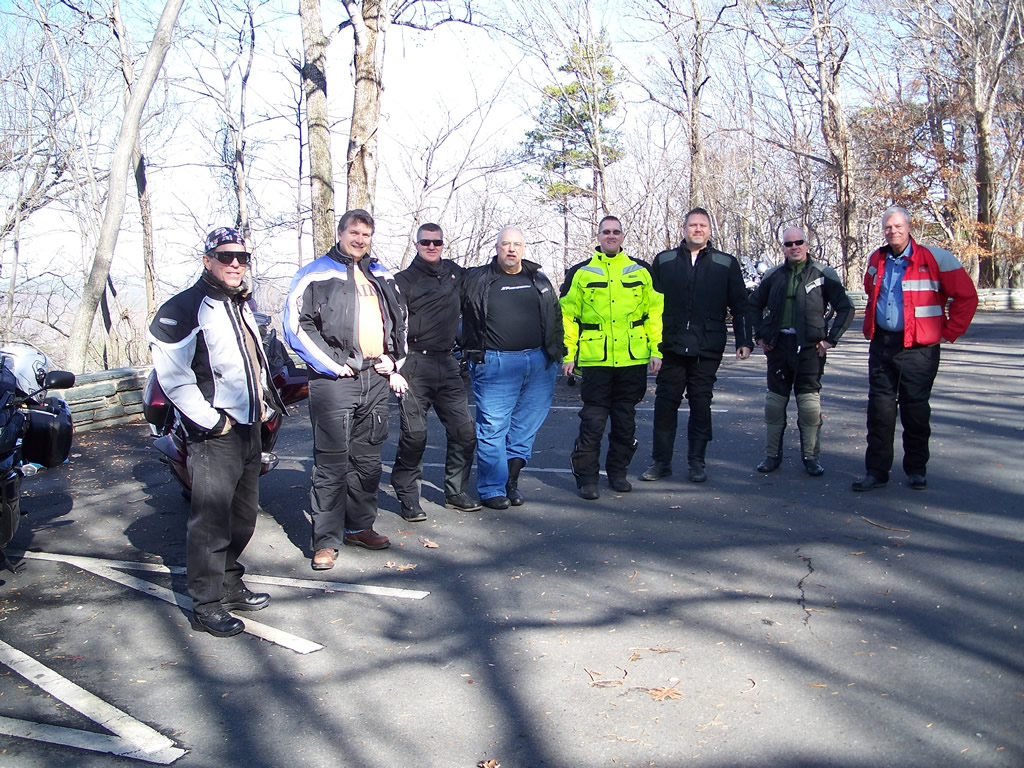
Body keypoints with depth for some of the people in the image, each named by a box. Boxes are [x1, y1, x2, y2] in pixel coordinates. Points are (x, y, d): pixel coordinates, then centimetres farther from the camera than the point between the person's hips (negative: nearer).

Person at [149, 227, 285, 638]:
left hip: (249, 428, 9)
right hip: (214, 434, -8)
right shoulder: (185, 309, -12)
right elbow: (172, 375, -19)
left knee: (243, 516, 16)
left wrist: (266, 404, 16)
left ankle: (230, 586, 32)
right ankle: (206, 606, 6)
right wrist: (211, 421, -18)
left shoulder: (242, 305, 16)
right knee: (210, 521, -5)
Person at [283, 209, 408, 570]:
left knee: (368, 459, 12)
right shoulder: (316, 274, -1)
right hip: (335, 381, -6)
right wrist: (332, 364, -11)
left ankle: (360, 526, 26)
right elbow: (296, 325, -8)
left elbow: (400, 322, 26)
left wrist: (394, 362, 13)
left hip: (376, 379, 6)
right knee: (332, 462, -5)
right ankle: (326, 540, 3)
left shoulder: (382, 276, 18)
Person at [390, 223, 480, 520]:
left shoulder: (454, 272, 14)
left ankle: (455, 492, 18)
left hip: (447, 364, 5)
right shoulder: (405, 280, 1)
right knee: (414, 434, -6)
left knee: (464, 430, 3)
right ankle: (408, 497, 8)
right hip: (415, 364, -4)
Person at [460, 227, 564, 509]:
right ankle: (492, 489, 9)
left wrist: (557, 352, 14)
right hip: (495, 363, -4)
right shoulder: (476, 279, 3)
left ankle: (510, 481, 22)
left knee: (527, 427, 8)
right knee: (493, 427, -2)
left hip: (540, 362, 4)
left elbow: (555, 318, 20)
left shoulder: (539, 280, 16)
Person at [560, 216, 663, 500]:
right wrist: (568, 354, -1)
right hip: (595, 359, -2)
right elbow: (567, 315, 5)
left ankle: (618, 471, 25)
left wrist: (656, 350, 4)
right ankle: (586, 477, 10)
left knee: (626, 420, 10)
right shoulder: (581, 272, 6)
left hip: (632, 360, 2)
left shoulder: (640, 271, 10)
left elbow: (654, 311, 10)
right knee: (593, 420, -1)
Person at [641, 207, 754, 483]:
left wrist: (744, 341, 1)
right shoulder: (664, 261, 9)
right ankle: (661, 461, 11)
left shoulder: (726, 264, 8)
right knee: (665, 403, 2)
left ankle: (697, 462, 16)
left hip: (707, 350, 0)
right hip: (671, 347, 0)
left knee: (701, 405, 6)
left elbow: (740, 306, 9)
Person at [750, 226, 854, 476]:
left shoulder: (823, 274, 1)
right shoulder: (773, 276, 9)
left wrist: (830, 339, -4)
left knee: (810, 404, -1)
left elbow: (846, 308, 3)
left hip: (809, 347, -3)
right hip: (778, 345, 3)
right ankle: (772, 455, 16)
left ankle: (812, 457, 11)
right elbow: (754, 304, 21)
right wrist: (760, 335, 11)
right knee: (774, 402, 6)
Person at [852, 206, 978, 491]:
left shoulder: (935, 258, -7)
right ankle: (876, 471, 9)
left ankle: (916, 469, 18)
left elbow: (967, 297, -4)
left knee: (915, 409, 3)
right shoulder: (876, 260, 10)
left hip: (917, 347, -4)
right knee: (879, 409, 4)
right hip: (881, 345, 5)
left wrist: (949, 333, -5)